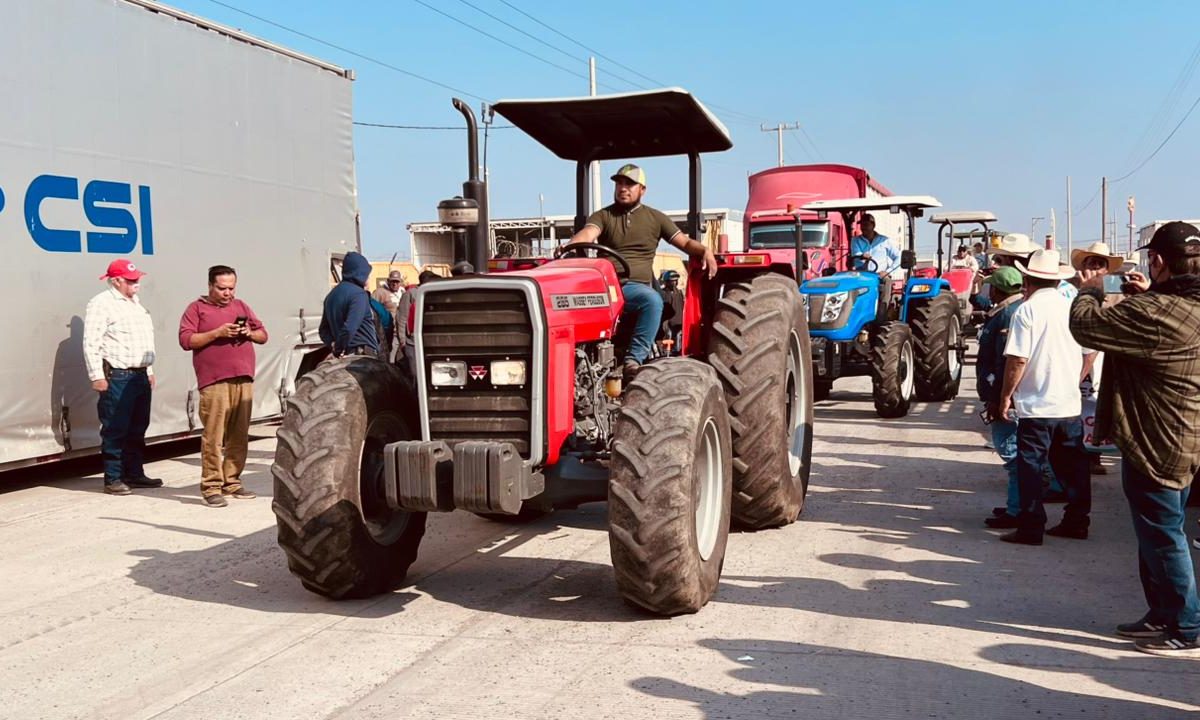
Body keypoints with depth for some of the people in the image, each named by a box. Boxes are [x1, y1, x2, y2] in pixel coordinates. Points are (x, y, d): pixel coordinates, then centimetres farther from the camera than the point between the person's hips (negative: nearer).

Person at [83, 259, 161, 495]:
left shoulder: (134, 302, 18)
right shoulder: (101, 304, -9)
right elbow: (91, 343, -14)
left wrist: (149, 370, 21)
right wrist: (97, 376, -17)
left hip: (140, 376, 8)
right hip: (117, 377, -8)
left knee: (137, 429, 12)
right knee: (115, 431, -4)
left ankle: (134, 474, 21)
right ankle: (113, 478, 2)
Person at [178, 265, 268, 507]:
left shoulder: (241, 306, 22)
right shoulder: (197, 308, 7)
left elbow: (263, 335, 22)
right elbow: (186, 340, -4)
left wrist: (250, 333, 0)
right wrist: (217, 333, -13)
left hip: (244, 380, 5)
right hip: (214, 382, -5)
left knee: (239, 435, 5)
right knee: (213, 436, -9)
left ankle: (232, 482, 13)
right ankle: (211, 486, -4)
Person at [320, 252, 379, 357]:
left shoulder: (332, 294, 15)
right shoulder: (358, 294, -13)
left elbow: (323, 329, 18)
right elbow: (349, 328, -24)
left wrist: (333, 345, 3)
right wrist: (339, 350, -13)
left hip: (346, 357, 9)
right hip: (363, 355, -9)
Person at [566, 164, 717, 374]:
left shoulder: (655, 218, 18)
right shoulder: (602, 216, 15)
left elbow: (685, 242, 17)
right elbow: (587, 234, -6)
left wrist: (705, 251, -6)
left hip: (636, 286, 0)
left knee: (653, 300, -36)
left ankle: (635, 359, -36)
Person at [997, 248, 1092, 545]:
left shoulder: (1026, 311, -12)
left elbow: (1018, 359, -17)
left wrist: (1006, 395, -6)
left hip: (1036, 406, -5)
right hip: (1070, 404, 5)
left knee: (1031, 467, 3)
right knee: (1072, 465, 15)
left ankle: (1031, 529, 5)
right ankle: (1076, 522, 23)